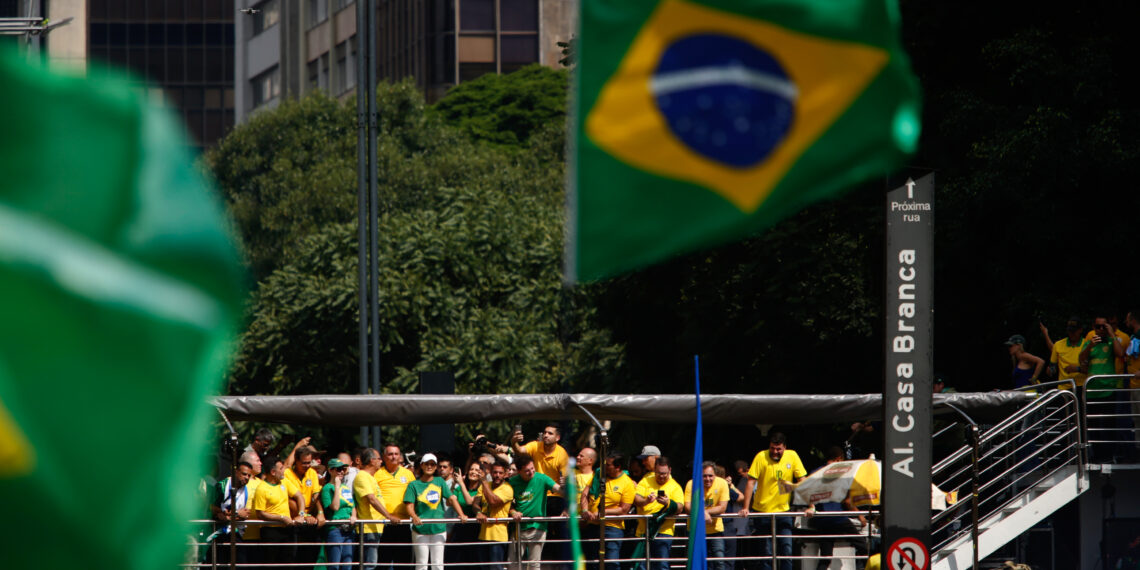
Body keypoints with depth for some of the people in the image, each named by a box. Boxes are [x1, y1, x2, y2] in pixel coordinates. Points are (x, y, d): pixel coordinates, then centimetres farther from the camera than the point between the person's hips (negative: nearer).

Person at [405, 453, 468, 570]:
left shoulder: (440, 482, 8)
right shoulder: (414, 485, 1)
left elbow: (451, 499, 3)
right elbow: (409, 505, -7)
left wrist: (461, 515, -12)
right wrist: (414, 516, -28)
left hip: (438, 529, 2)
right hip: (420, 529, -2)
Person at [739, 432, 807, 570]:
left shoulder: (792, 456, -1)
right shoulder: (761, 457, -8)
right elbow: (751, 482, -9)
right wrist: (746, 508, -15)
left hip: (783, 511, 1)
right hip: (763, 511, -1)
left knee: (786, 550, -7)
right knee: (766, 553, 0)